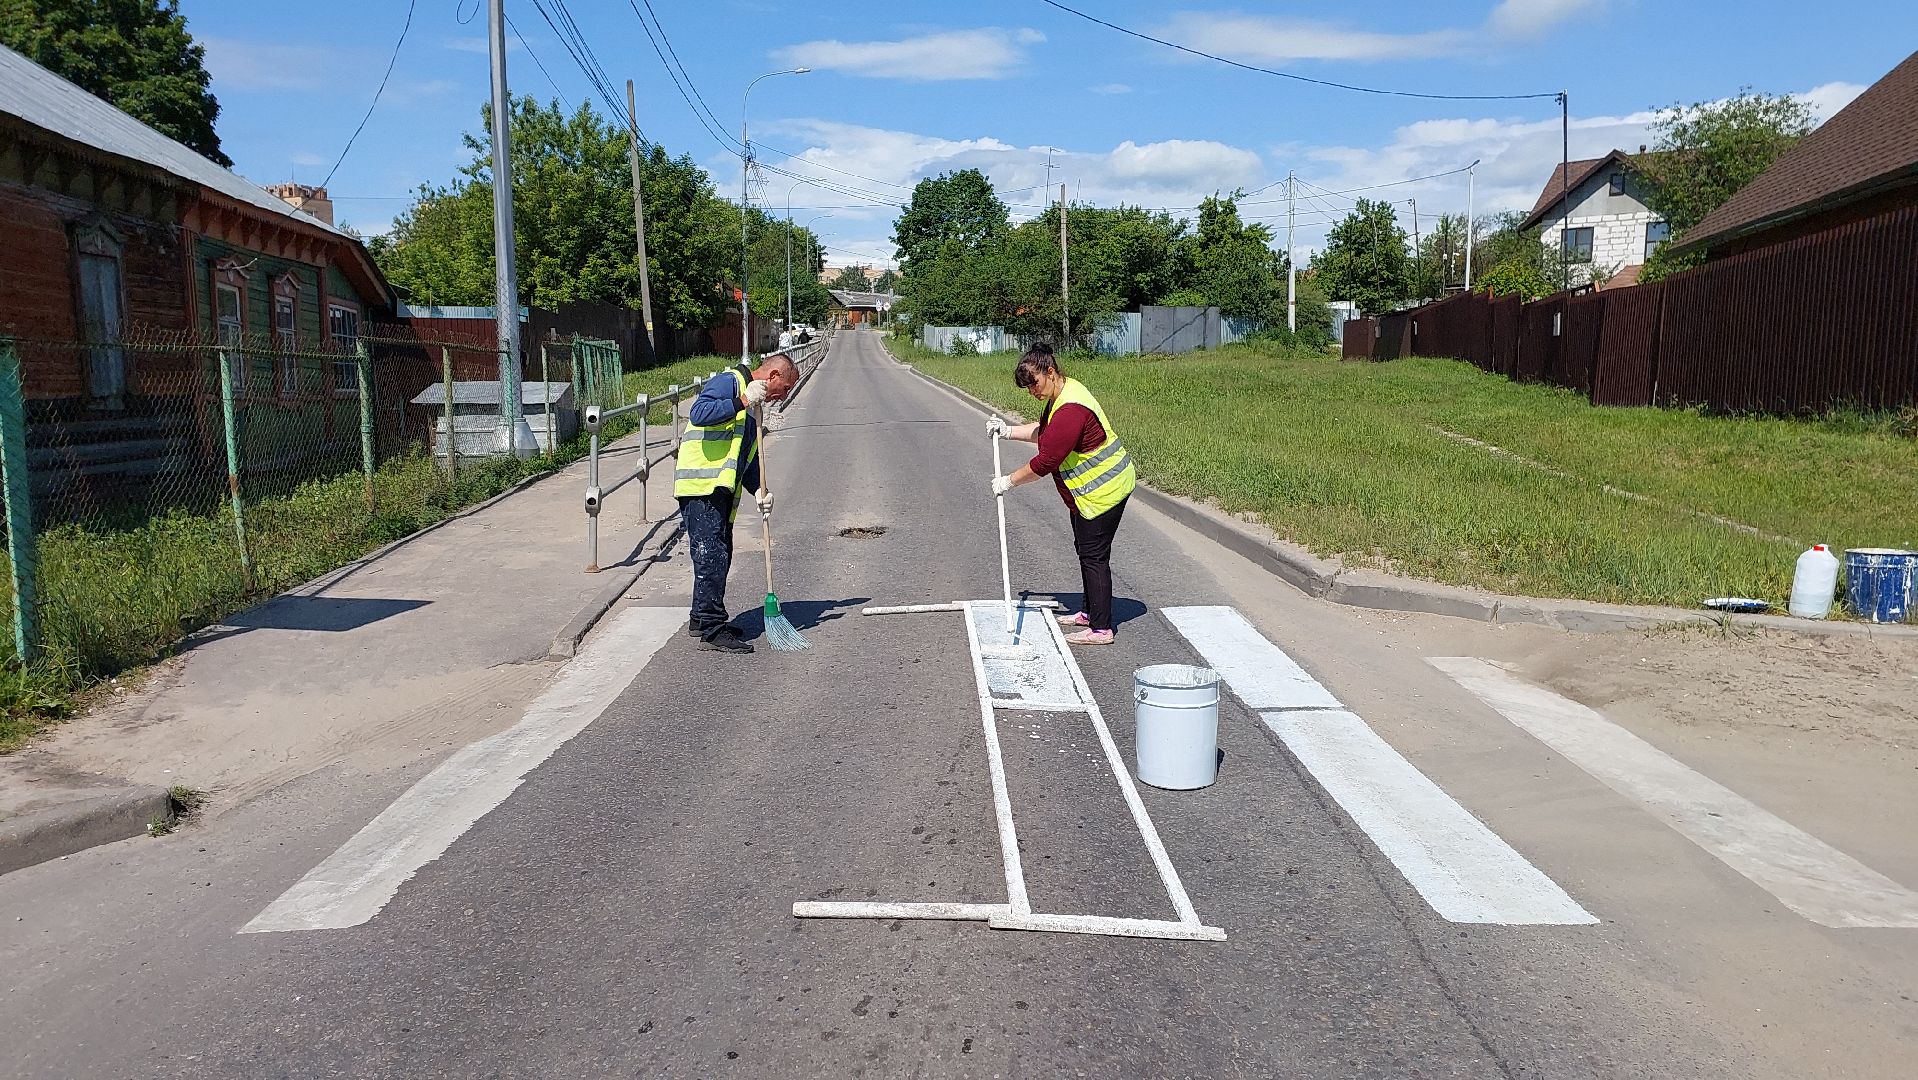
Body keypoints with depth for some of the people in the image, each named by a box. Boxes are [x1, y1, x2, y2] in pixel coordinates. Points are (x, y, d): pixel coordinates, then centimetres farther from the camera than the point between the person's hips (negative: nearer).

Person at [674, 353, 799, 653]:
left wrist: (758, 490, 10)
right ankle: (713, 630, -10)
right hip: (701, 486, -10)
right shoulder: (729, 381, -7)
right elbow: (698, 413, -25)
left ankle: (701, 619, 27)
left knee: (719, 555, 14)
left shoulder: (752, 407, 23)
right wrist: (742, 401, -25)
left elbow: (748, 459, 26)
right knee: (712, 556, -11)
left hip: (721, 492, 10)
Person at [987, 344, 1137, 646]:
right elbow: (1044, 432, 21)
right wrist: (1009, 431, 8)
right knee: (1085, 550, 20)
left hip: (1104, 490, -11)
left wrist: (1008, 481, -15)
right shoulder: (1062, 392, 5)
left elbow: (1044, 462, -26)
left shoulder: (1070, 410, -29)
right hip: (1089, 490, 11)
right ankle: (1090, 613, 33)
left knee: (1094, 556, -5)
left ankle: (1101, 629, 1)